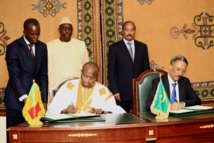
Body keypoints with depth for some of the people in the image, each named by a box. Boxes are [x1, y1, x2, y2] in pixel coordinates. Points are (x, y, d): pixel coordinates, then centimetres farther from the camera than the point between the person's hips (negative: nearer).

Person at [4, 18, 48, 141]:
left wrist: (44, 100, 2)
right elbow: (14, 76, -12)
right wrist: (24, 98, -21)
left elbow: (43, 75, 9)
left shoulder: (42, 47, 9)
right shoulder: (13, 47, -5)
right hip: (17, 100, -4)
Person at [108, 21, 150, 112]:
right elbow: (111, 72, 0)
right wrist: (115, 91, -7)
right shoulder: (114, 48, 2)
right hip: (122, 92, -2)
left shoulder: (142, 47, 11)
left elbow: (147, 69, 12)